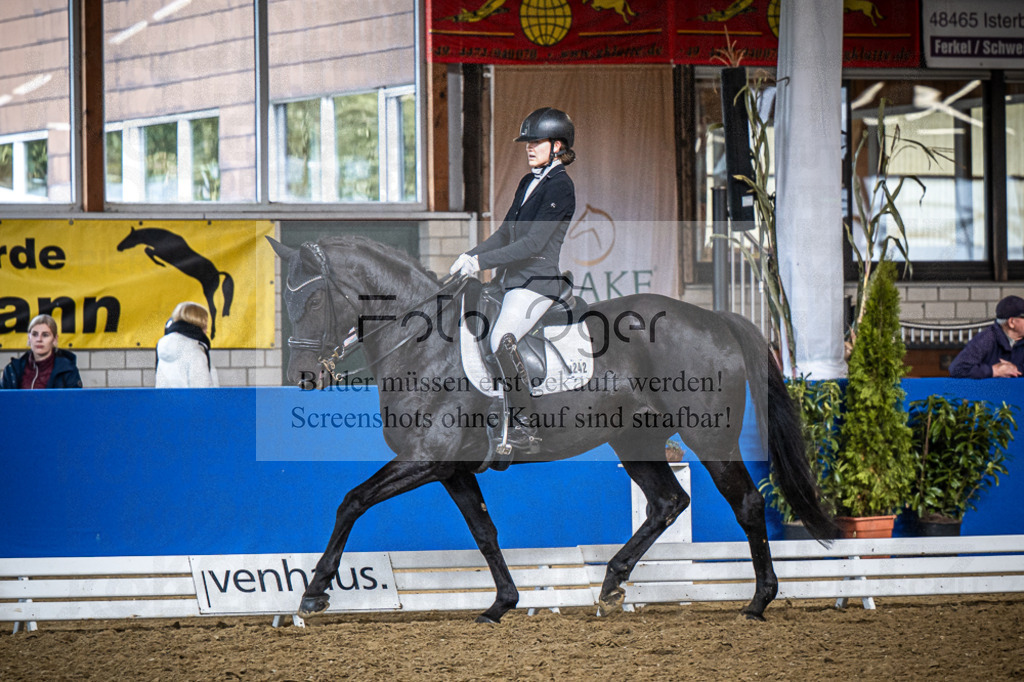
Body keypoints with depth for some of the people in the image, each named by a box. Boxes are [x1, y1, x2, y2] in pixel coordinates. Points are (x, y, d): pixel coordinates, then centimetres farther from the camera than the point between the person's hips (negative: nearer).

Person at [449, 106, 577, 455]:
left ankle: (524, 427, -24)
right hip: (514, 280, 10)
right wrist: (469, 255, 3)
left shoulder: (560, 185, -11)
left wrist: (481, 262, -21)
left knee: (502, 341, -26)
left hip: (539, 280, -10)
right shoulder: (528, 182, 18)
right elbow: (506, 233, 20)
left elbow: (534, 243, -19)